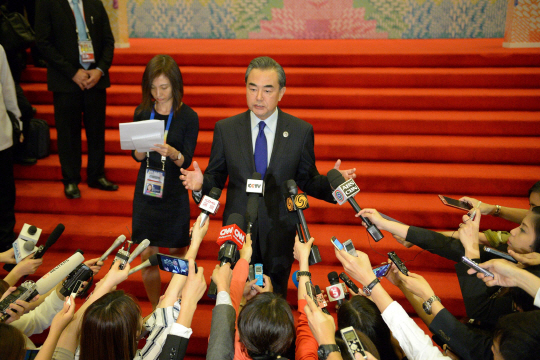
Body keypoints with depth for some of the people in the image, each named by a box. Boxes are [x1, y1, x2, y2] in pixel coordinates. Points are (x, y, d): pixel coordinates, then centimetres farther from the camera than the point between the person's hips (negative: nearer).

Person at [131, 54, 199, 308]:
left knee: (177, 253, 6)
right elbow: (137, 157, 5)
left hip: (174, 194, -2)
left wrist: (171, 152, -28)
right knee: (147, 256, 4)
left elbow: (187, 161, -7)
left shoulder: (188, 117, -6)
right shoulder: (142, 113, 3)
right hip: (145, 191, 3)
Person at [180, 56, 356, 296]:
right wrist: (200, 184, -17)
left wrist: (332, 183, -16)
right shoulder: (225, 129, 1)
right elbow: (216, 177, 4)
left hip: (280, 233, 0)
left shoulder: (301, 131, -1)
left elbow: (307, 180, 3)